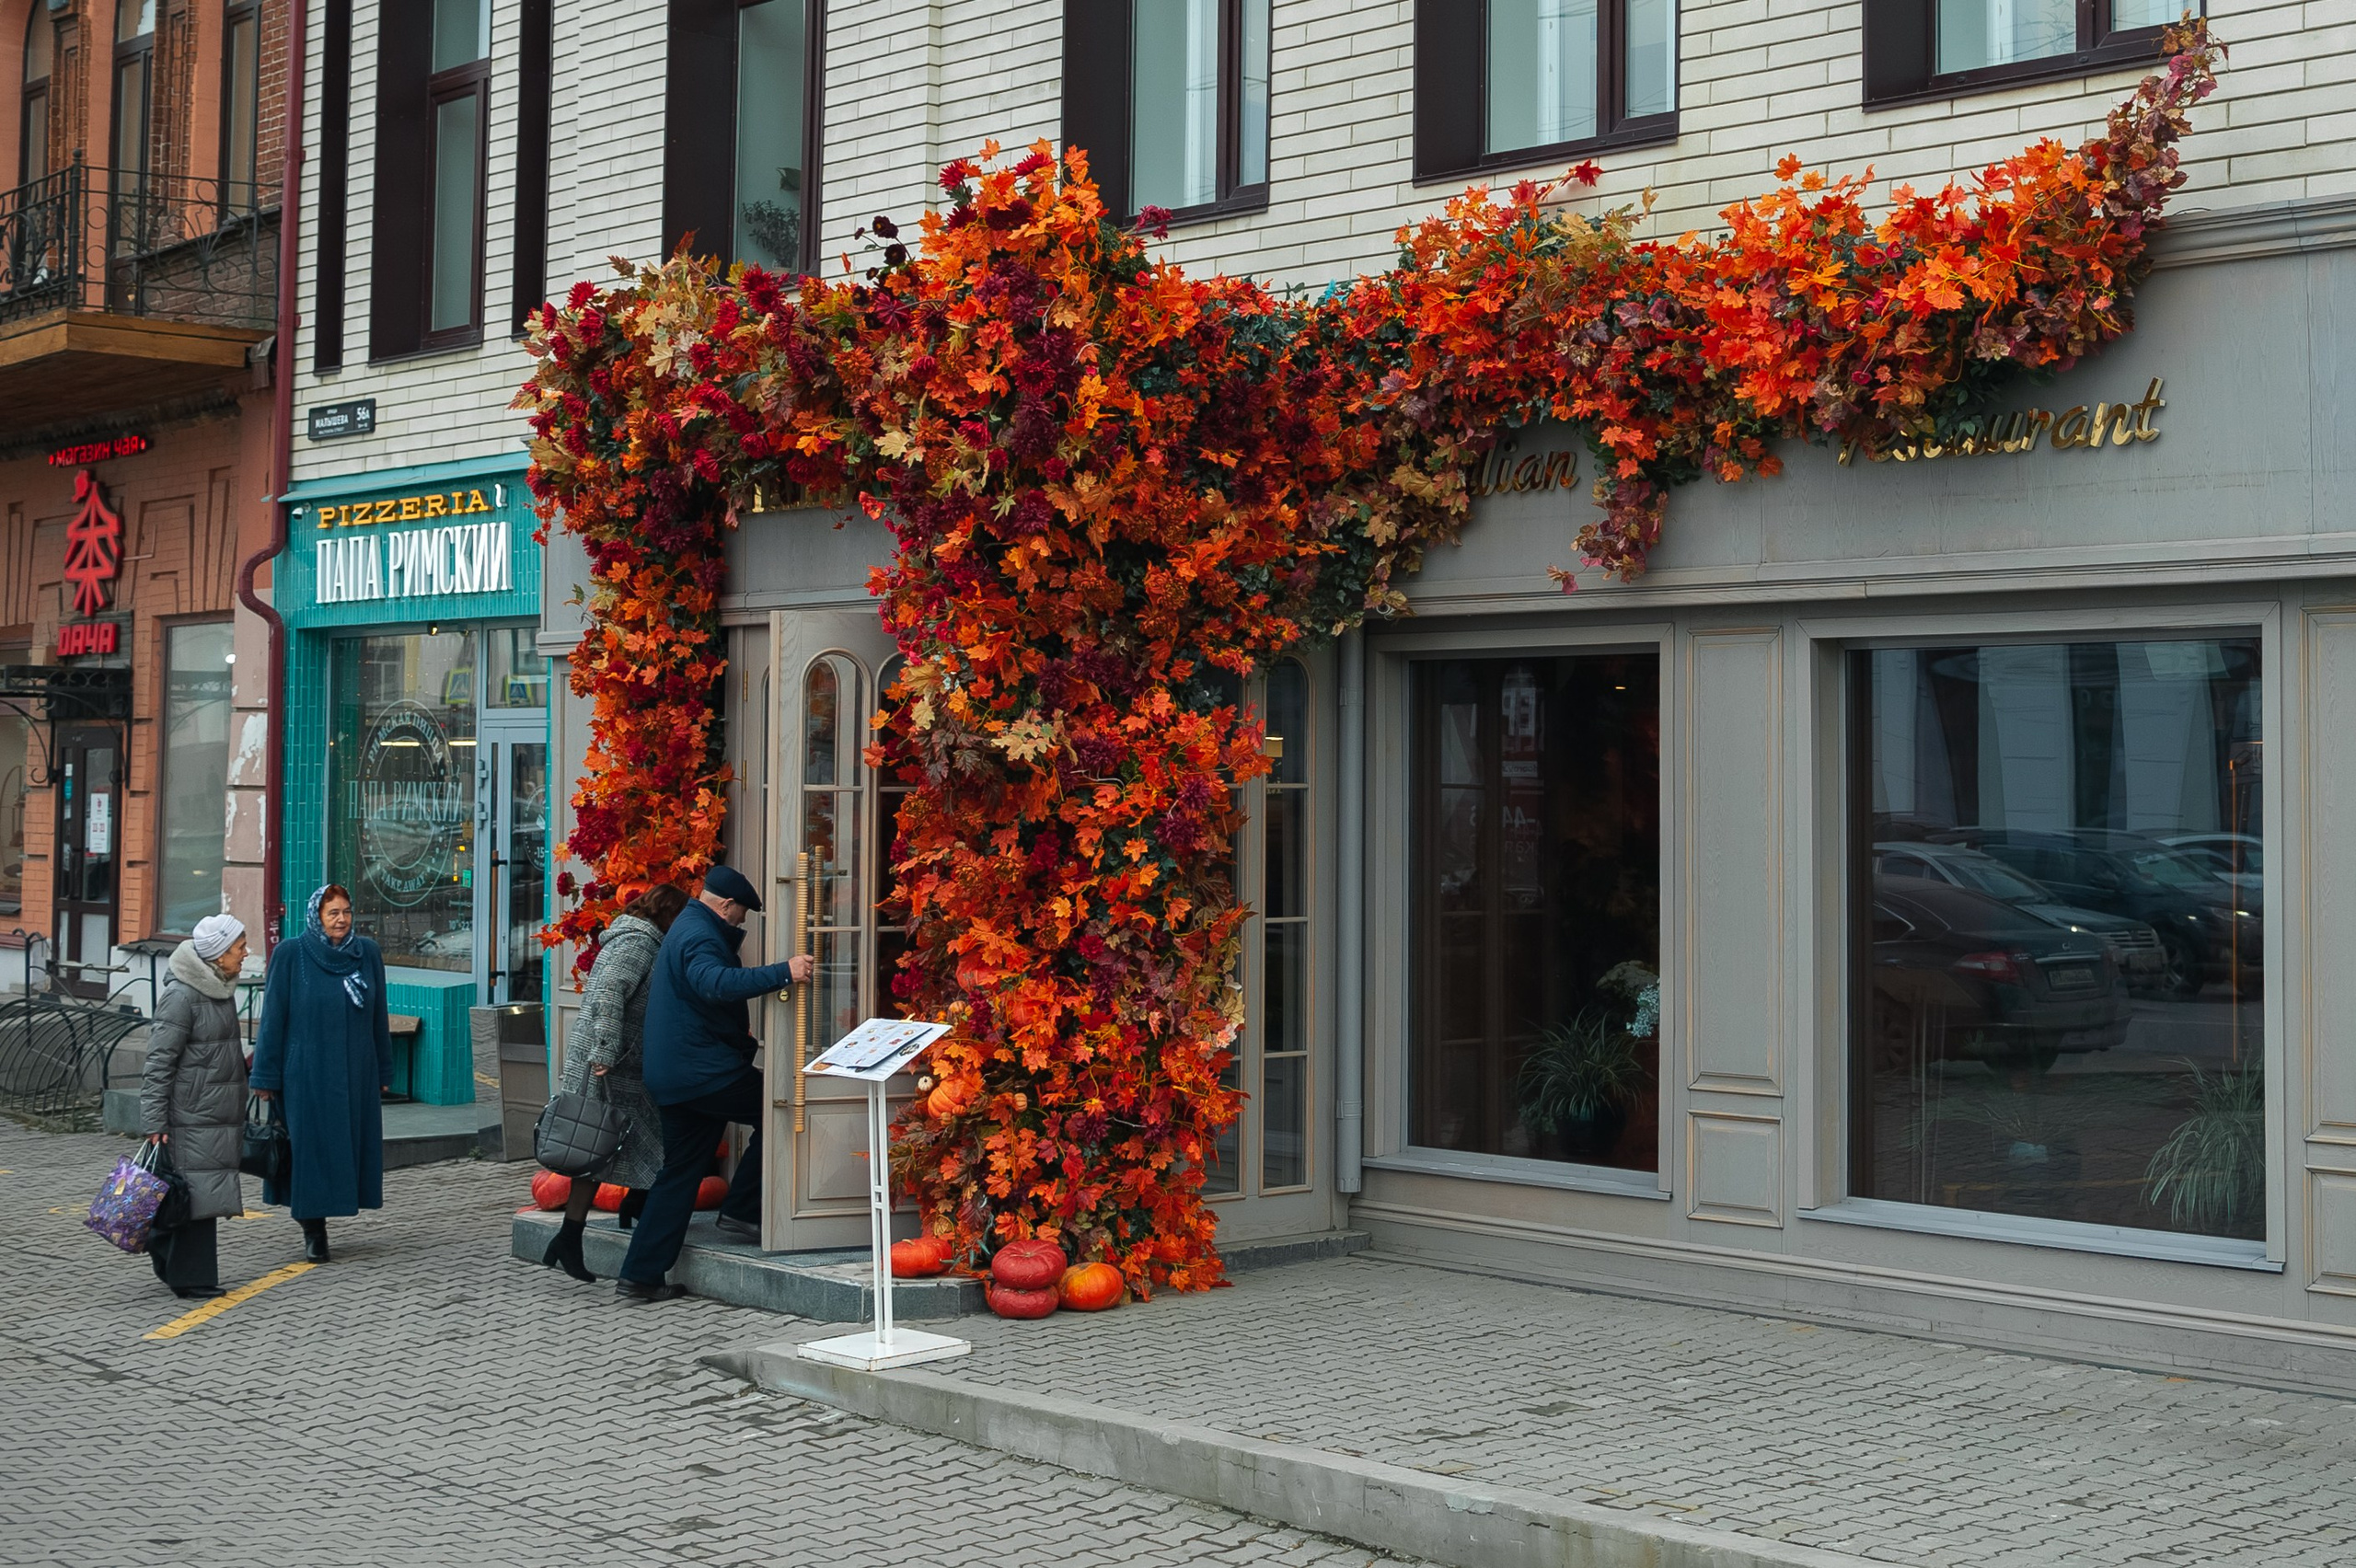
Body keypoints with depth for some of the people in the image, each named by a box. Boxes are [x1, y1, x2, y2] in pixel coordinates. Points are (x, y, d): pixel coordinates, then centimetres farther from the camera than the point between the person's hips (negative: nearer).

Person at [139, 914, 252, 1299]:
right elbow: (159, 1062, -16)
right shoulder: (181, 996, -14)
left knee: (205, 1193, 9)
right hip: (191, 1116, -9)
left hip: (220, 1114, 9)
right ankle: (191, 1277, 1)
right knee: (197, 1192, -6)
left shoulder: (221, 990, 13)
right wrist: (154, 1122, -18)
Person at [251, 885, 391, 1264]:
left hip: (356, 1074, 3)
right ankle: (314, 1231, 11)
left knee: (352, 1142, 6)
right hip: (306, 1072, -3)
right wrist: (266, 1076, -6)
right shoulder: (291, 955, -5)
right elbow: (273, 1017, -3)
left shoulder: (367, 954, 4)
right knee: (311, 1144, -1)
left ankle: (314, 1217, 25)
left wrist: (383, 1072, 9)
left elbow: (379, 1016, 9)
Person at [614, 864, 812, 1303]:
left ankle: (640, 1275, 9)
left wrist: (739, 1034, 37)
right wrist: (782, 973, -41)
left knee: (679, 1172, 11)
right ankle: (741, 1212, 1)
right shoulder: (699, 936, -14)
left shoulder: (688, 926, 21)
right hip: (703, 1070, -11)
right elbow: (717, 983, -36)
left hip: (673, 1076, 11)